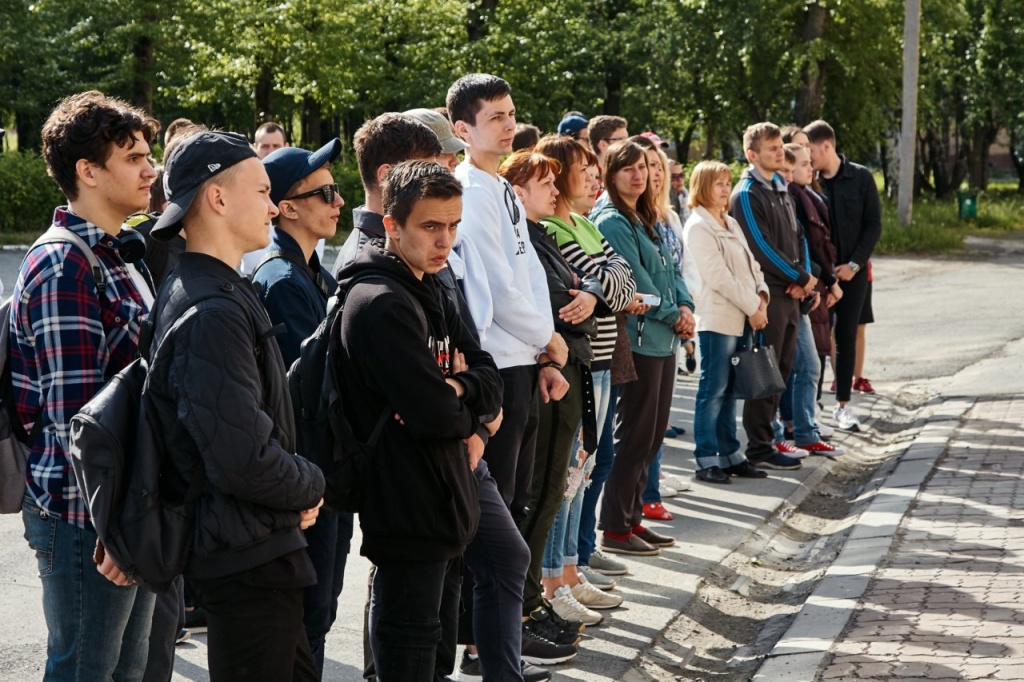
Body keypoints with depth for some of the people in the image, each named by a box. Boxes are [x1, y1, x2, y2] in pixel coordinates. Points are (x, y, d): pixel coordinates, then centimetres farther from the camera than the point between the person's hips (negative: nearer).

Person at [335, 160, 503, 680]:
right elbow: (435, 416, -25)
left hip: (446, 504, 10)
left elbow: (490, 380, 7)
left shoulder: (430, 295, 11)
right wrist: (476, 412, -4)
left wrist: (458, 389, -15)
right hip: (410, 515, -9)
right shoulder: (380, 303, -20)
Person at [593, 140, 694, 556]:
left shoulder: (646, 219, 16)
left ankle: (631, 517, 22)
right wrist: (672, 315, -7)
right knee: (635, 434, -5)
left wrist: (685, 307, -2)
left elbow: (670, 270, 15)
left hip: (663, 339, 9)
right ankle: (615, 528, 3)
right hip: (638, 338, -9)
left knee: (653, 433, 13)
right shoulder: (613, 223, -12)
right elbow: (636, 282, -15)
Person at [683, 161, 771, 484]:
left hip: (741, 317, 8)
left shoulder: (731, 223, 18)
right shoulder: (698, 226, -9)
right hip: (717, 318, -8)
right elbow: (718, 276, -15)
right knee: (713, 391, -3)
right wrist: (752, 307, -13)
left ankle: (730, 455, 18)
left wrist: (761, 295, -2)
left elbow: (750, 263, 16)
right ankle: (706, 460, 2)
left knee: (728, 391, 13)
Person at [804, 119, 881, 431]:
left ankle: (843, 405, 15)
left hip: (853, 271, 1)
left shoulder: (861, 177, -2)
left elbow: (873, 224, -1)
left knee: (847, 336, 7)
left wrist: (854, 264, -9)